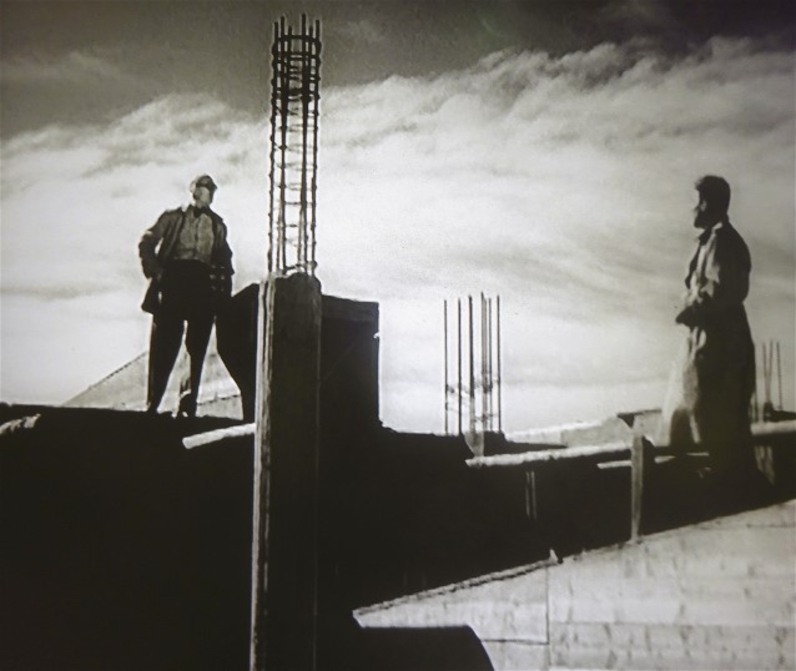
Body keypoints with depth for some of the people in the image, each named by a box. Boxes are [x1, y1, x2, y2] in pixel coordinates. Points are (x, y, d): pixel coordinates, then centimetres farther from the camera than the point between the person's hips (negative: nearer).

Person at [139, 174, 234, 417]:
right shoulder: (173, 217, 10)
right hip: (174, 279, -2)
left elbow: (224, 261, 16)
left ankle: (187, 405, 5)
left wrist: (223, 292, 5)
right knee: (164, 346, -3)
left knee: (197, 348, -1)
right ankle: (152, 403, 3)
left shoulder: (217, 225, 17)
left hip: (203, 287, 2)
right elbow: (146, 243, 6)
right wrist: (155, 271, -6)